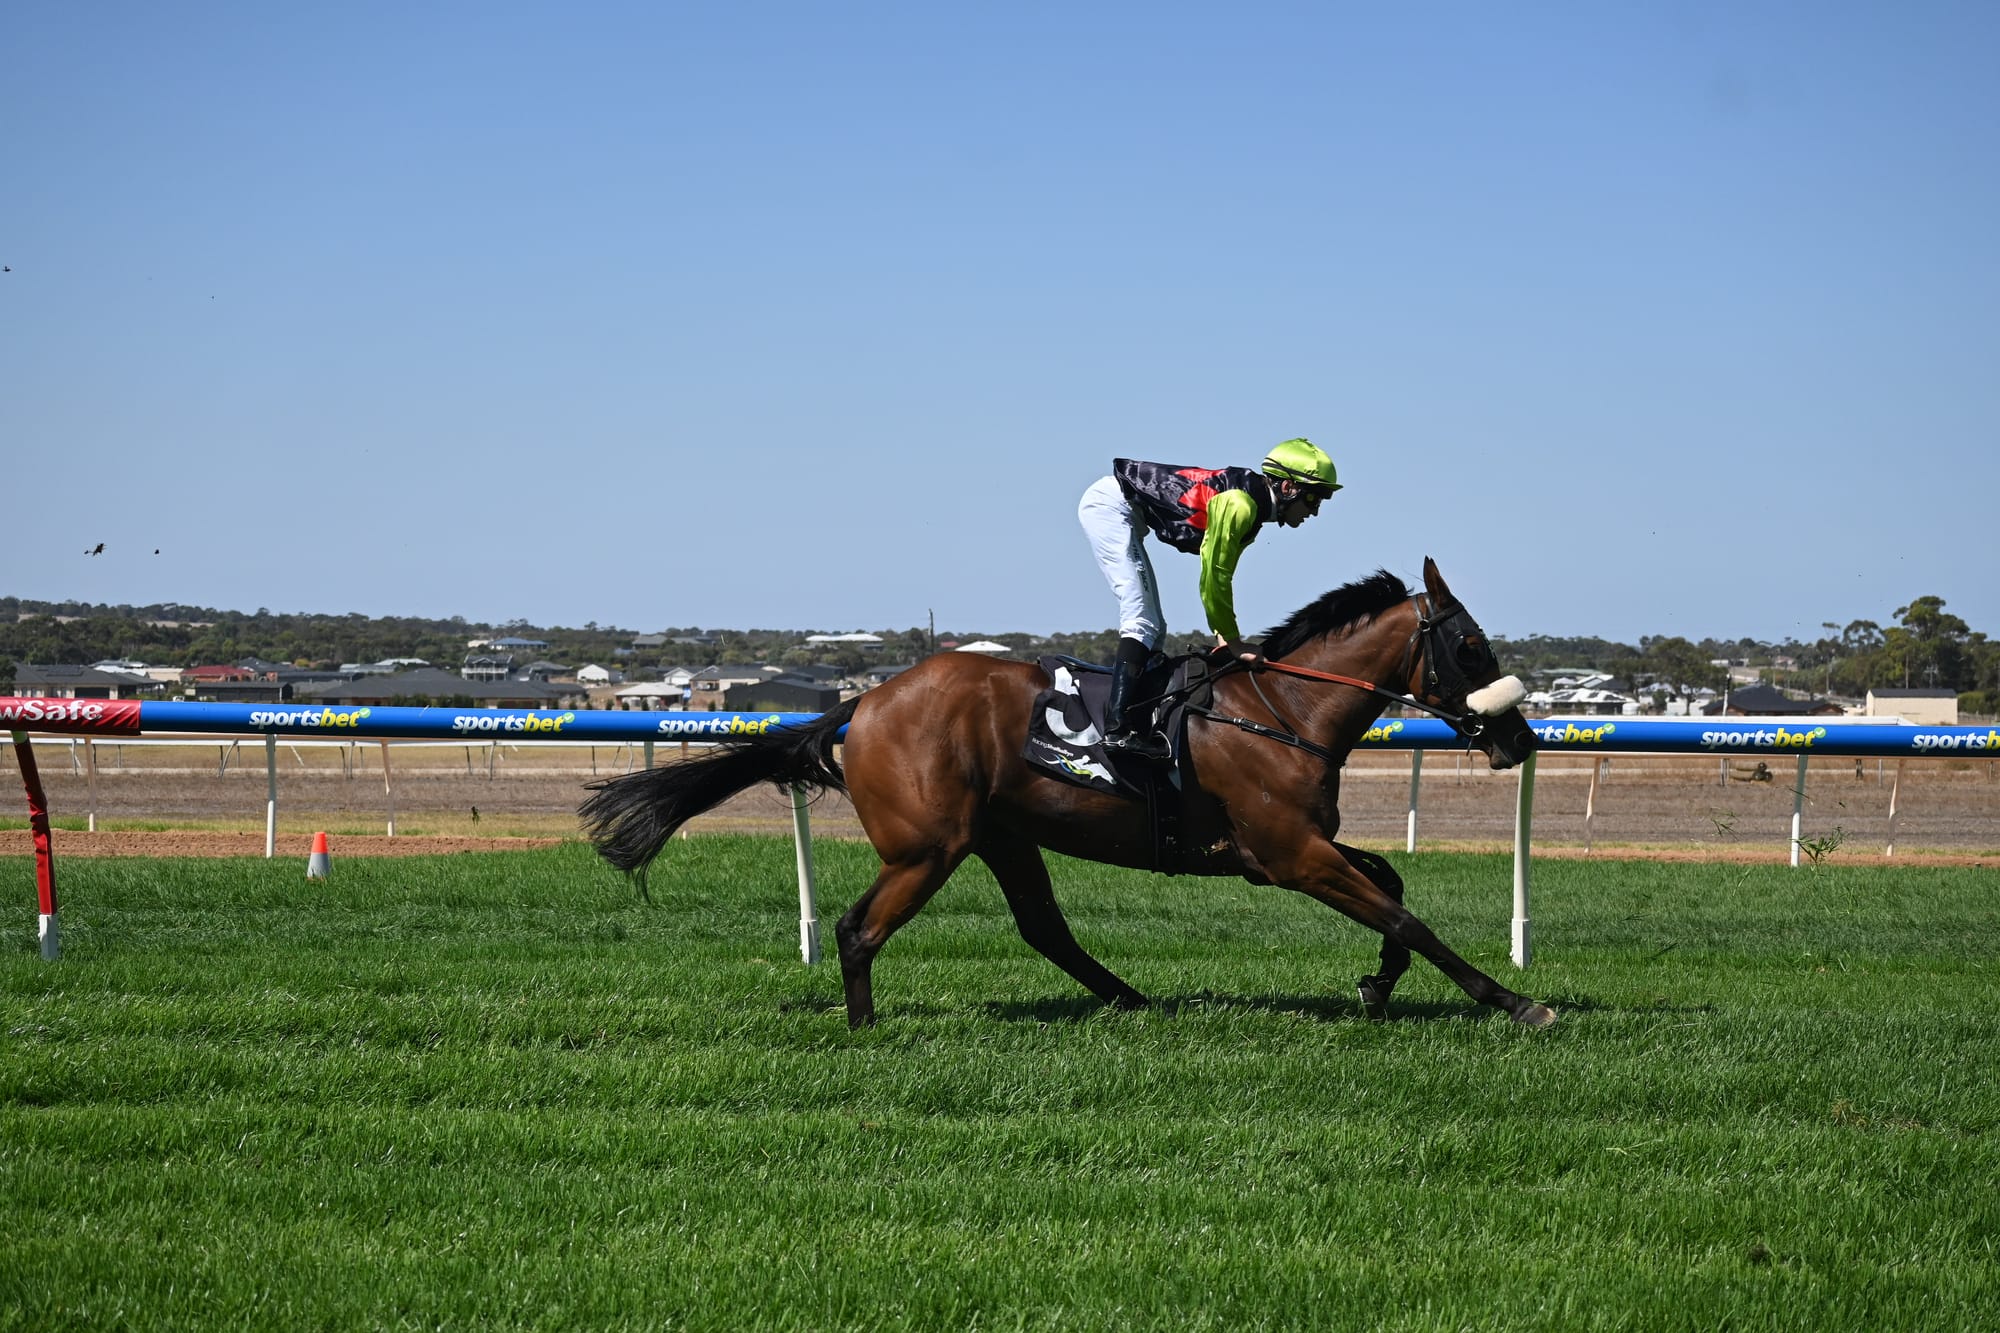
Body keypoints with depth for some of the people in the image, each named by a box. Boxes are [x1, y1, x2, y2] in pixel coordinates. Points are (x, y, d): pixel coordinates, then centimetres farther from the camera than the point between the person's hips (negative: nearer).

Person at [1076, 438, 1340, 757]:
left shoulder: (1253, 508, 7)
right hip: (1109, 504, -11)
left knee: (1153, 628, 8)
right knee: (1141, 618, -19)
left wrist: (1225, 634, 7)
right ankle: (1117, 729, -27)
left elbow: (1220, 576, 13)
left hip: (1126, 514, 11)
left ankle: (1137, 727, 8)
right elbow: (1213, 577, -19)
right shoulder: (1238, 505, -23)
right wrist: (1232, 640, -10)